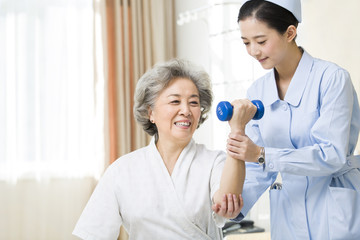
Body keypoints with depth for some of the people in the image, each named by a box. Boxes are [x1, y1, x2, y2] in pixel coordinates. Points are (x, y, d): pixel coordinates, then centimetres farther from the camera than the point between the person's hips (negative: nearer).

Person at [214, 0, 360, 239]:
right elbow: (258, 167, 4)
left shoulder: (332, 78, -14)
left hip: (335, 210, -5)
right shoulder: (257, 91, 2)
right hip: (288, 209, 5)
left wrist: (262, 155, -28)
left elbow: (332, 155, -21)